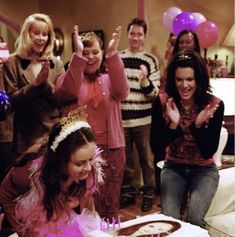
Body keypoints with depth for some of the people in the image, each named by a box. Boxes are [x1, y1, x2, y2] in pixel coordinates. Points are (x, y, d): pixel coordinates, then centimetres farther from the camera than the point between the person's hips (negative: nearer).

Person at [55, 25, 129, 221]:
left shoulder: (110, 78, 6)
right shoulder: (71, 77, 3)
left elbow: (122, 92, -17)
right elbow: (67, 92, -21)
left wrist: (113, 54, -27)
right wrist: (78, 54, -27)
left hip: (111, 148, 1)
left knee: (109, 206, 11)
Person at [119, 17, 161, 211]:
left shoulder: (151, 60, -3)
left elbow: (154, 93, -6)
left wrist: (144, 80, -24)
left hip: (143, 120, -3)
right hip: (120, 118, 3)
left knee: (146, 158, 8)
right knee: (124, 159, 13)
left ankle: (148, 194, 22)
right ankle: (128, 193, 28)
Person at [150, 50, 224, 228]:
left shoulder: (214, 105, -14)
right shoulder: (162, 102, -12)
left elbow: (208, 152, -13)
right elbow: (156, 149, -13)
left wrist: (199, 125, -29)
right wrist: (173, 124, -28)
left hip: (204, 170, -1)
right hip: (173, 168, 1)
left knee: (194, 219, -21)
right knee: (168, 219, -19)